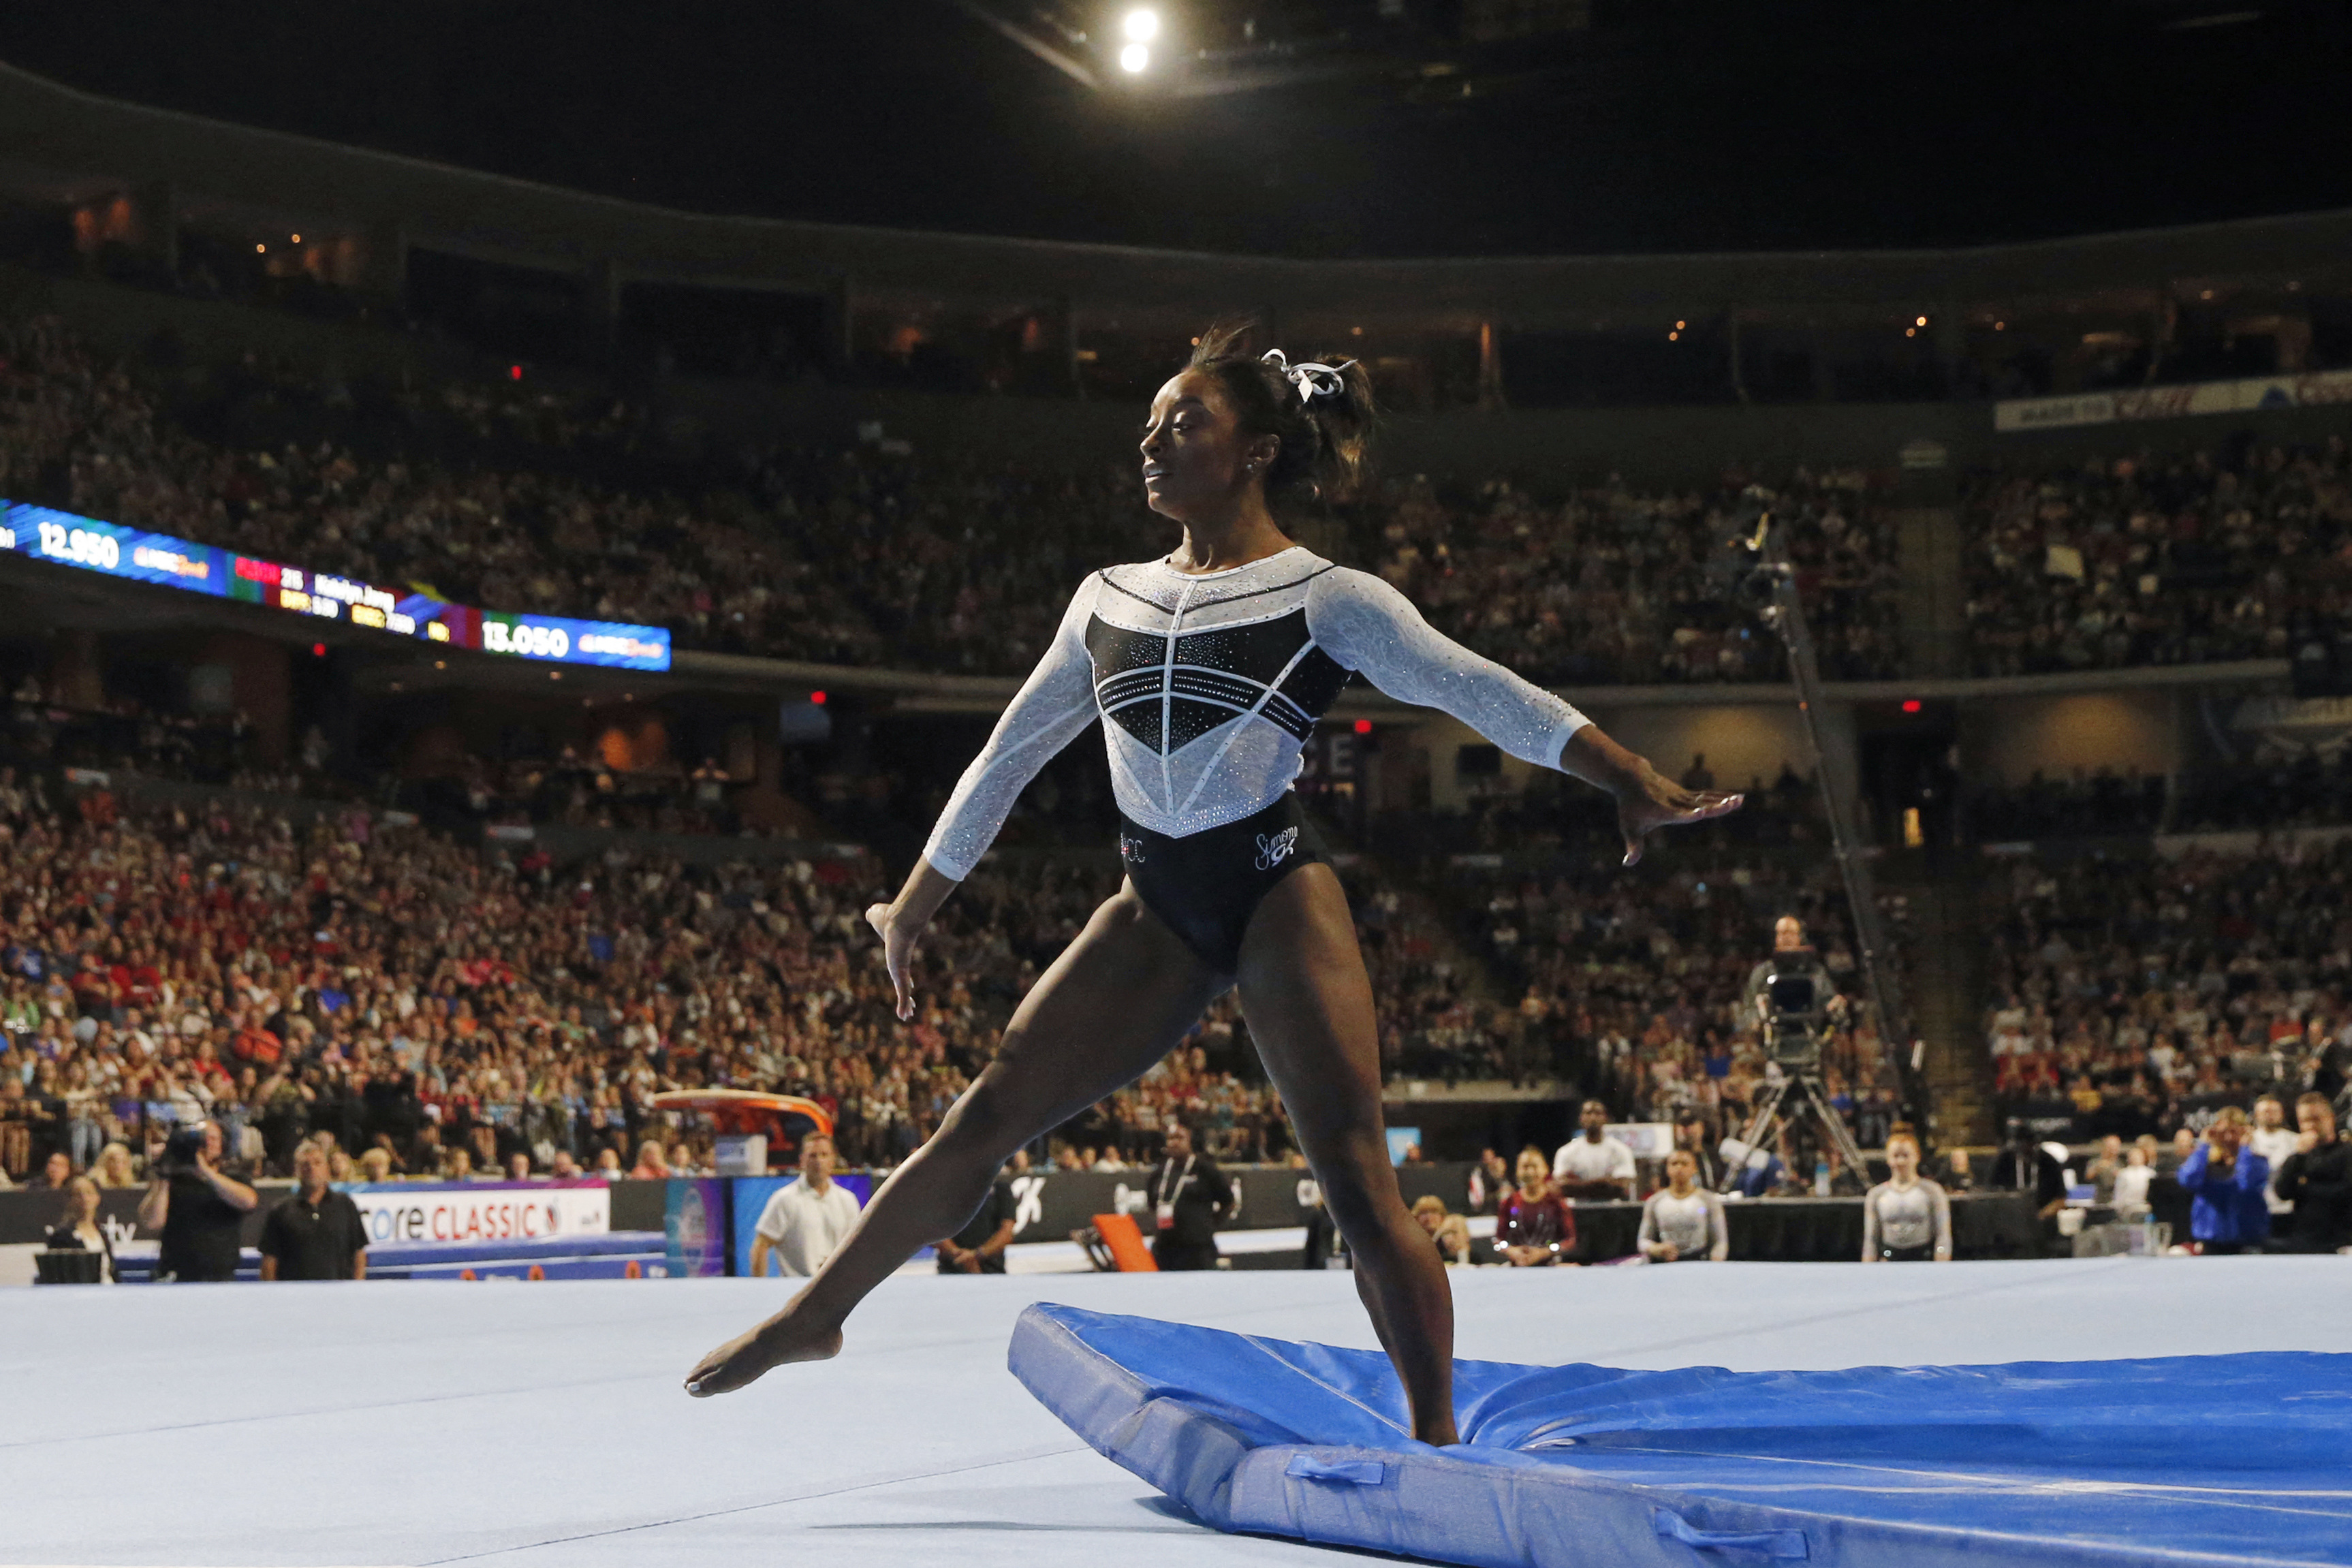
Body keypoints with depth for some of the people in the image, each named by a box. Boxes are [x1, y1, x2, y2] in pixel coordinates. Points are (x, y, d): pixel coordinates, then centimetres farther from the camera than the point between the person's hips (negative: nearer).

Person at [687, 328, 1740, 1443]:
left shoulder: (1325, 599, -3)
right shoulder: (1109, 598, 11)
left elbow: (1479, 692, -12)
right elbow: (1010, 754, 18)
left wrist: (1630, 782, -24)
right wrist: (911, 913, 23)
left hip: (1276, 893, -4)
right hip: (1157, 907, 4)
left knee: (1355, 1179, -9)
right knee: (989, 1113, 3)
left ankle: (1438, 1440, 0)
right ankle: (815, 1316, 17)